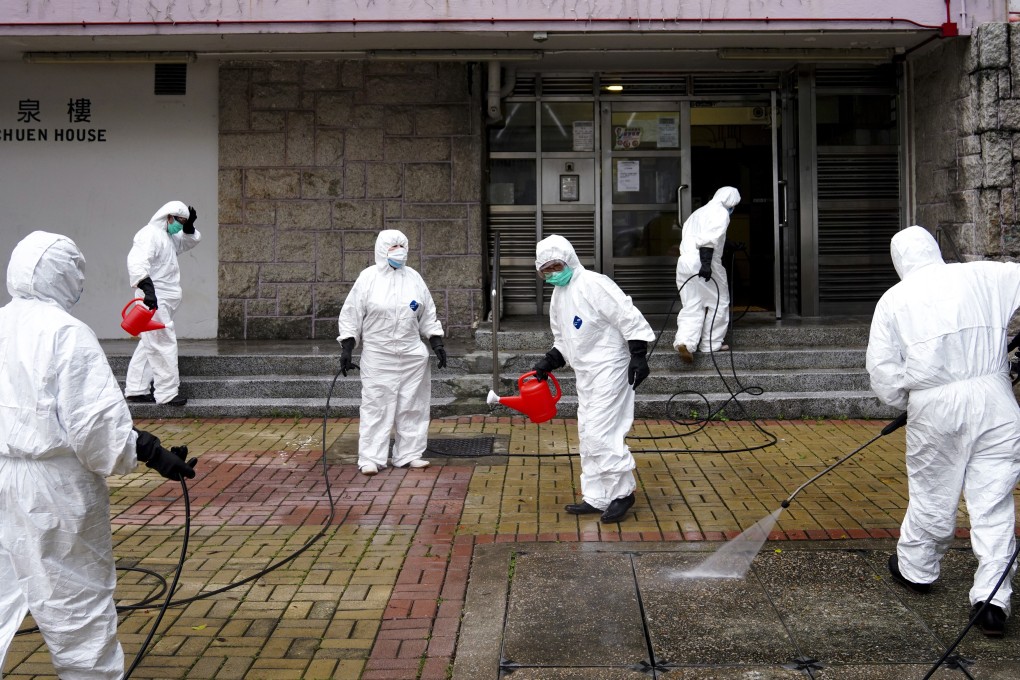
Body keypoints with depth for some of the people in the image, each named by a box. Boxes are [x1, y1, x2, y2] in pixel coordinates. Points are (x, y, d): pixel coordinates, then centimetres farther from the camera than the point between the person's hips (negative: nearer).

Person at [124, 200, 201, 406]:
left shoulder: (168, 237, 18)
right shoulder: (150, 234, -14)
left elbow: (191, 240, 31)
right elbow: (136, 261, -28)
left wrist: (189, 225, 9)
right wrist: (147, 289, -40)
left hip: (163, 300, 11)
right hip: (155, 300, -11)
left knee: (149, 346, 13)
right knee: (164, 344, -9)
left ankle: (136, 389, 19)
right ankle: (167, 393, -6)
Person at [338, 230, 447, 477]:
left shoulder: (414, 278, 8)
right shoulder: (368, 278, -2)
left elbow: (428, 316, 14)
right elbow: (351, 315, 0)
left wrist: (437, 343, 7)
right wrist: (346, 348, -5)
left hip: (412, 355, 4)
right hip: (378, 356, -4)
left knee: (412, 406, 6)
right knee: (376, 405, -3)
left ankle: (409, 454, 15)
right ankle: (371, 458, 2)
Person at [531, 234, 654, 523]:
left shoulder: (594, 284, -15)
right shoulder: (557, 297, 13)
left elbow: (629, 319, -17)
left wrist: (638, 356, -20)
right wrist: (549, 362, 7)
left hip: (609, 368, -9)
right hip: (585, 372, 10)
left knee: (600, 434, -12)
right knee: (588, 436, 12)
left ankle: (622, 492, 2)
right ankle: (596, 498, 21)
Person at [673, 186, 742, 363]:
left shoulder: (698, 212, 26)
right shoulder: (721, 212, -1)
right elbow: (710, 237, -16)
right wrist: (706, 262, -23)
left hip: (685, 261, 7)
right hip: (703, 263, -7)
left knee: (691, 306, 4)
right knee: (718, 303, 7)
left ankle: (684, 341, -16)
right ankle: (711, 345, 9)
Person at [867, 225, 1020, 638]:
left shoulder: (894, 300, 2)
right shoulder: (985, 277, 4)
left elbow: (883, 372, 0)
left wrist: (902, 401, 17)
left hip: (935, 409, -1)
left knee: (932, 496, 16)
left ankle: (915, 569, 36)